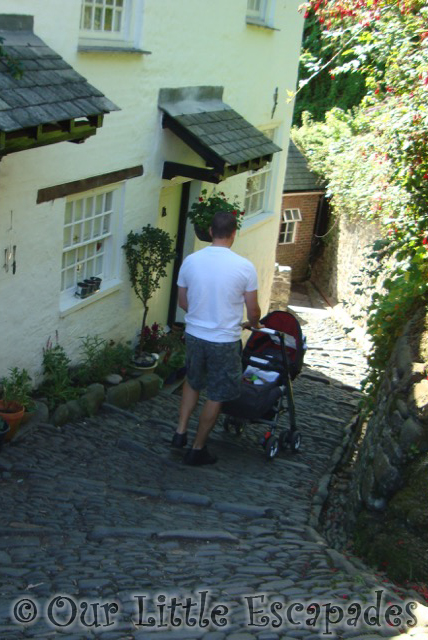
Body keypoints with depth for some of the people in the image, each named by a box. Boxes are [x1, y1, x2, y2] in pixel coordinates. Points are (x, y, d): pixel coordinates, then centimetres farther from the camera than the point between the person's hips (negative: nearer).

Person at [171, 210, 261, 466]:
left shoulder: (190, 261, -5)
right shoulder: (244, 267, -14)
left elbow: (182, 302, 7)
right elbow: (253, 310, -5)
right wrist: (253, 324, 17)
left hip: (194, 336, 4)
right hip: (225, 342, -3)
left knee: (192, 382, 28)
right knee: (216, 396, 12)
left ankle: (181, 432, 26)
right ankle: (198, 449, 20)